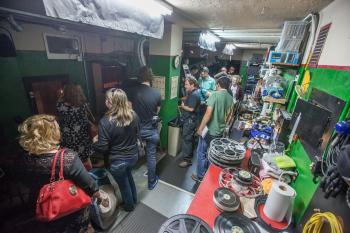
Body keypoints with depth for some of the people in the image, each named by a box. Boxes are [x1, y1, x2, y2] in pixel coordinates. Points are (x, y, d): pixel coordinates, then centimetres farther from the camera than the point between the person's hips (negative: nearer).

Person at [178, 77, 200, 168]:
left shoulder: (194, 95, -20)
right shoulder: (193, 93, 13)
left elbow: (191, 109, -24)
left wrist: (183, 106, -10)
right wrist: (184, 105, 4)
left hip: (190, 120, -11)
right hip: (190, 120, 11)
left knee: (186, 139, -5)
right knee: (190, 138, 20)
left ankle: (187, 160, 5)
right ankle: (189, 154, 35)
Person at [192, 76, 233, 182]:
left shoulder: (215, 94, -16)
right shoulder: (230, 98, 3)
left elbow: (208, 113, -22)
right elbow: (228, 115, 13)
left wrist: (200, 128, -15)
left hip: (209, 130, -6)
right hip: (220, 131, 7)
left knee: (201, 153, 10)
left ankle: (200, 176, 23)